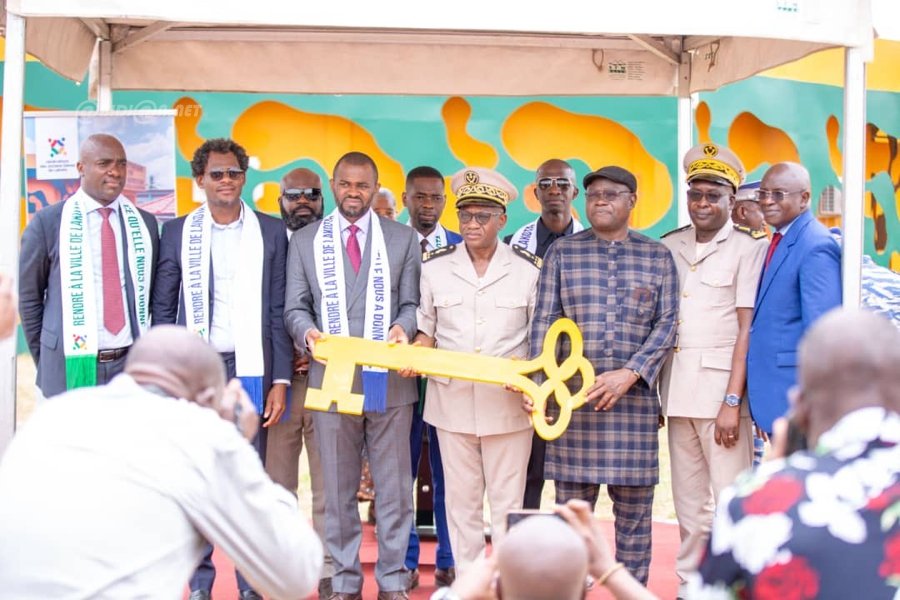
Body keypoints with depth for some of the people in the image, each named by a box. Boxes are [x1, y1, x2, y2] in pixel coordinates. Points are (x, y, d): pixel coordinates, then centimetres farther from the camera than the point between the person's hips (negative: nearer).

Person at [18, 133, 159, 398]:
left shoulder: (145, 223, 8)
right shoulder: (47, 222, -1)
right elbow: (28, 297, 4)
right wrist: (45, 361, 4)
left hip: (131, 366, 2)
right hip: (71, 370, -2)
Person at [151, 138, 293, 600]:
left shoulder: (271, 232, 5)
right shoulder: (177, 231, 6)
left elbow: (279, 311, 3)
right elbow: (163, 308, 7)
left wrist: (280, 379, -2)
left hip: (250, 369, 0)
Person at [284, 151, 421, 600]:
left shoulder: (403, 239, 10)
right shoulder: (304, 241, 10)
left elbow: (412, 302, 7)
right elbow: (295, 307, 6)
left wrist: (404, 326, -15)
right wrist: (307, 332, -15)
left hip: (390, 378, 0)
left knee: (394, 487, 4)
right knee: (338, 489, 8)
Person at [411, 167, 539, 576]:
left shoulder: (529, 270, 0)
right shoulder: (434, 267, 4)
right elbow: (427, 329, 11)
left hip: (508, 402, -2)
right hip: (452, 400, 2)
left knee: (508, 502, 5)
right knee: (461, 500, 10)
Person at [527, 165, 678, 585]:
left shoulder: (658, 257, 7)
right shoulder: (562, 253, 6)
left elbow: (667, 324, 1)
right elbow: (544, 323, 3)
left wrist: (629, 374, -12)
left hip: (635, 399, 0)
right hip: (572, 397, 0)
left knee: (634, 510, 6)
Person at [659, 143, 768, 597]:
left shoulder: (748, 247, -3)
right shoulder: (669, 246, 12)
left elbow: (748, 328, -8)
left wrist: (732, 401, -14)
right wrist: (650, 392, 7)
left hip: (721, 386, -5)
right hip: (677, 388, 5)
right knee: (689, 503, 11)